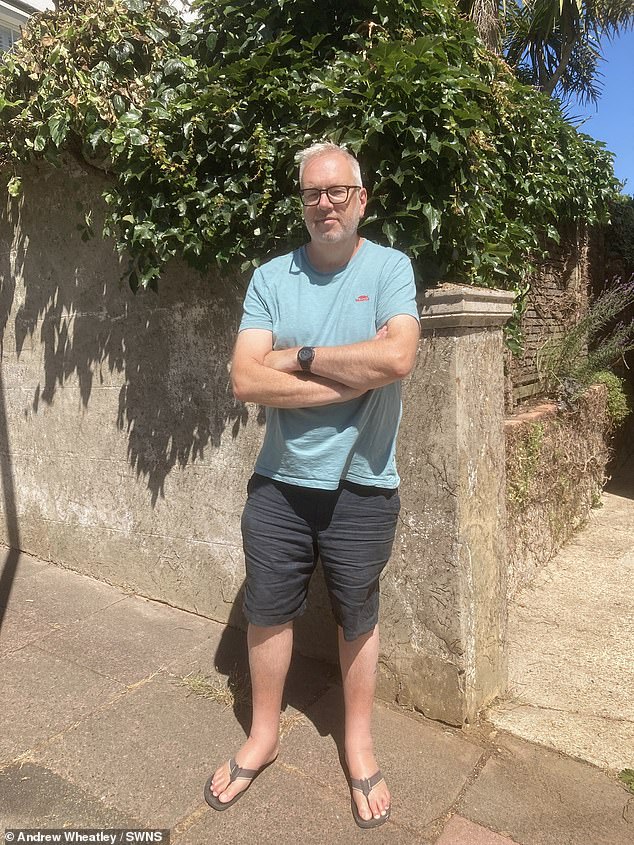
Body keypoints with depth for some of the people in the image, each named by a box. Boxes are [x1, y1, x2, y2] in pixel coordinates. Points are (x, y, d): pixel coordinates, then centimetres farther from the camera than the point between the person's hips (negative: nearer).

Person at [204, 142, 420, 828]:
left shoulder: (390, 267, -4)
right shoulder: (271, 278, 0)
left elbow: (398, 357, -22)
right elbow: (246, 380, -12)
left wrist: (300, 356, -14)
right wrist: (353, 378, -17)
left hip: (362, 488, -1)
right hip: (279, 483, 2)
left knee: (357, 620, 16)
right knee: (267, 614, 16)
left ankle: (358, 744, 41)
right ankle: (263, 735, 42)